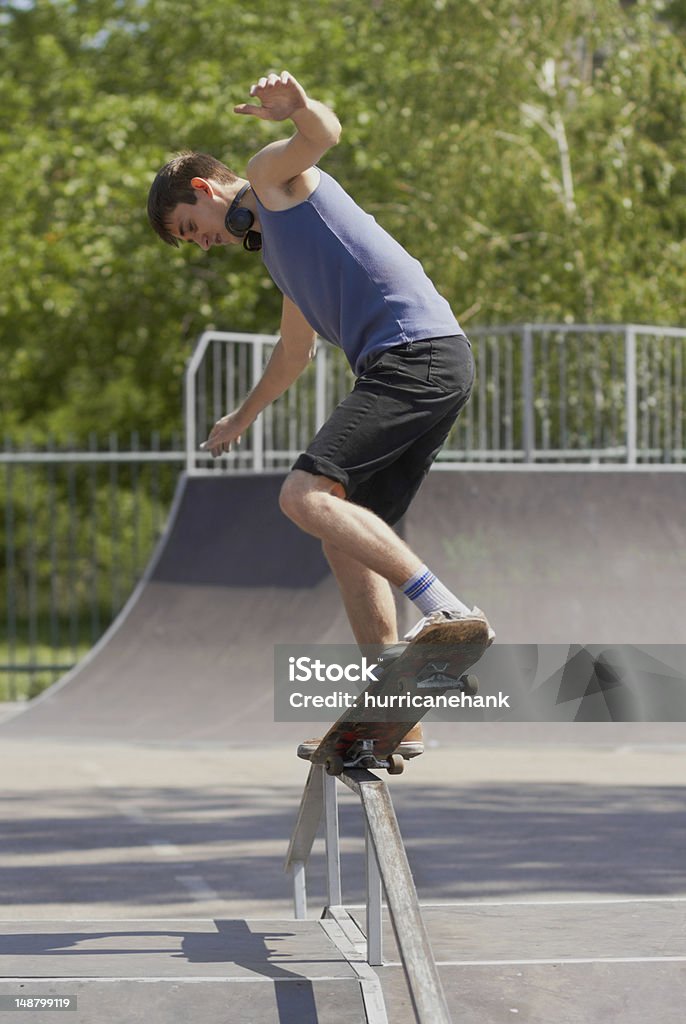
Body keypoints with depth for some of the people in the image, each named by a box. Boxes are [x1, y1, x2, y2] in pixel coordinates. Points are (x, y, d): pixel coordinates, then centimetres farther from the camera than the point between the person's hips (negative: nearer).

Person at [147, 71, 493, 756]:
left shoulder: (273, 174, 7)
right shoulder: (276, 247, 33)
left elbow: (324, 133, -17)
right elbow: (295, 350, 48)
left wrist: (298, 108, -40)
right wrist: (242, 417, 61)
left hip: (416, 354, -10)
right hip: (435, 368, 10)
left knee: (306, 495, -20)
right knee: (346, 532, 9)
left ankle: (446, 610, -29)